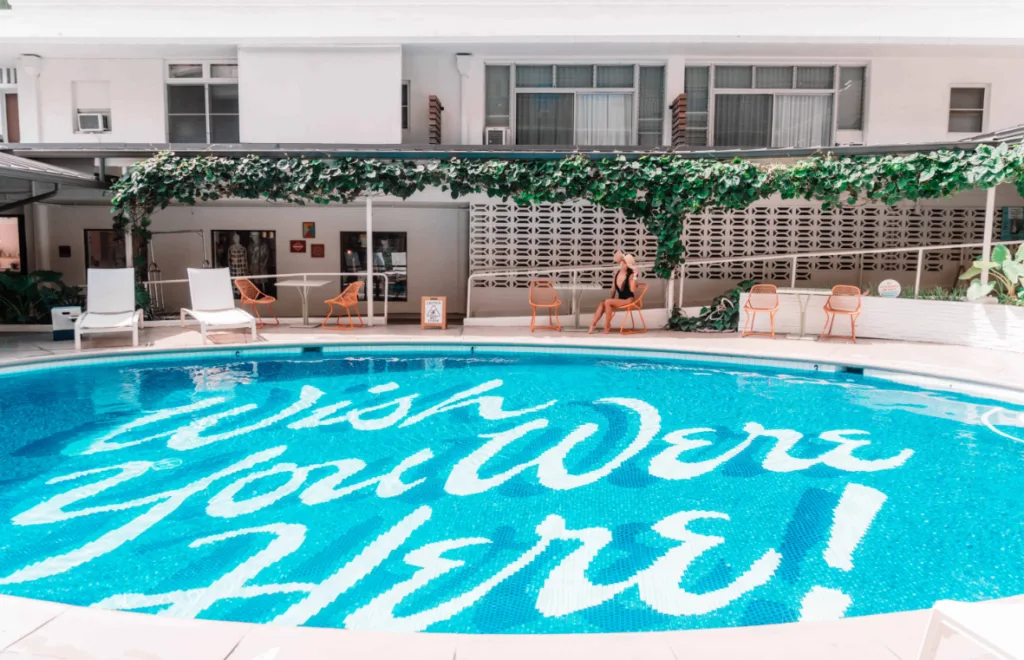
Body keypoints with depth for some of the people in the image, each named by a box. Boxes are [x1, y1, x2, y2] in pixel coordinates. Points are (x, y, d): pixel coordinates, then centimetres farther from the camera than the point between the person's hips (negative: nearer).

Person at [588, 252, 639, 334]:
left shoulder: (630, 275, -13)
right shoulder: (616, 273, 5)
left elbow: (632, 290, -28)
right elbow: (613, 289, 15)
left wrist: (635, 276, -31)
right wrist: (612, 299, 12)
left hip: (628, 300, -6)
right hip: (619, 299, 6)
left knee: (607, 302, -25)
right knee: (602, 304, -16)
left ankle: (607, 326, -15)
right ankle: (592, 325, -20)